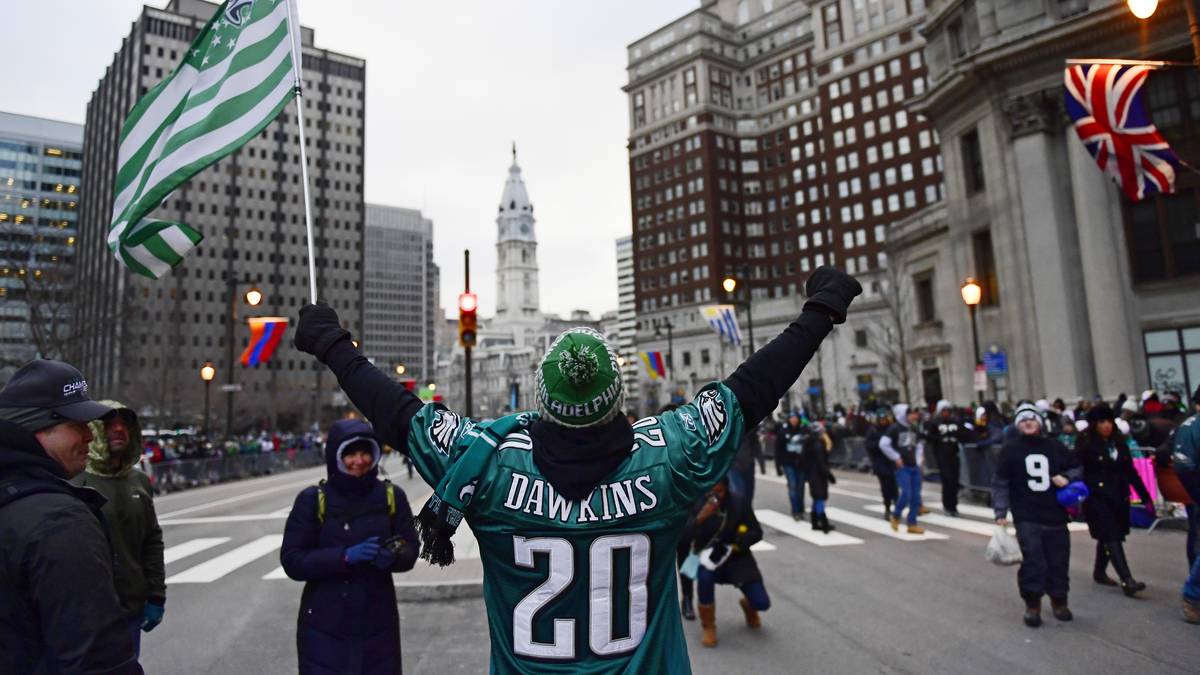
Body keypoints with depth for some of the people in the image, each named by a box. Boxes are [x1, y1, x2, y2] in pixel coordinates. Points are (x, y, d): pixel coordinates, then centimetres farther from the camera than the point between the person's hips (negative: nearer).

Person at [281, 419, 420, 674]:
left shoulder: (392, 496, 0)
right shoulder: (312, 500, -6)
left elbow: (410, 550, 3)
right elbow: (292, 561, -8)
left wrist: (392, 557, -20)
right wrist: (345, 556, -22)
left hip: (378, 623, 2)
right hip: (324, 627, -2)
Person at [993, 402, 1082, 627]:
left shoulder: (1054, 446, 7)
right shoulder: (1010, 449, -2)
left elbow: (1077, 467, 20)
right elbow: (1000, 483, -1)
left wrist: (1067, 477, -3)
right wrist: (1000, 513, -7)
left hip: (1055, 515, 3)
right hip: (1026, 518, -3)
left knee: (1059, 560, 10)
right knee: (1033, 561, -10)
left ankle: (1059, 601, 31)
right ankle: (1032, 604, 6)